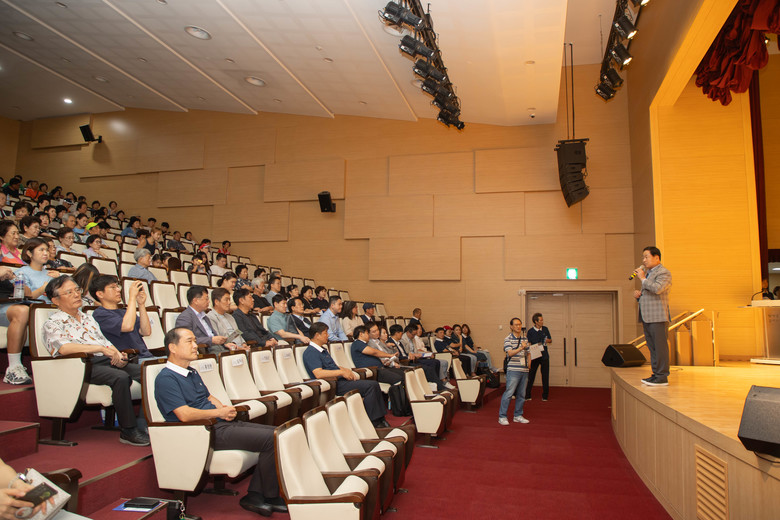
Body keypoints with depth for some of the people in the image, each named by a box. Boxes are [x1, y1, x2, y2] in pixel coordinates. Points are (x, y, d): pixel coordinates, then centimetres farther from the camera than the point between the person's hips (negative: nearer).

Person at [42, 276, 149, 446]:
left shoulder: (88, 318, 28)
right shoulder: (53, 323, 5)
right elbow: (63, 348, -16)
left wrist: (118, 355, 2)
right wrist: (100, 348, -23)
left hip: (109, 361, 7)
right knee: (121, 377, -35)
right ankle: (128, 431, -26)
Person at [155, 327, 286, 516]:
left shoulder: (192, 373, 21)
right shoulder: (166, 378, -10)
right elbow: (184, 415, -20)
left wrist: (226, 409, 5)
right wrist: (219, 412, -10)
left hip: (221, 423, 10)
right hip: (204, 432, -10)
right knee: (271, 439, -20)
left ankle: (254, 494, -1)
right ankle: (271, 498, -2)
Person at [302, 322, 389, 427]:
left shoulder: (322, 350, 22)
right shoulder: (310, 352, -11)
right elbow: (318, 374, -25)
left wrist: (347, 371, 6)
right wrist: (342, 372, -19)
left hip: (340, 379, 10)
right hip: (334, 384, -10)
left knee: (374, 384, -4)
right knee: (370, 386, -21)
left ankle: (380, 418, 0)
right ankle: (374, 422, -13)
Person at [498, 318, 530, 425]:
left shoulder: (524, 339, 15)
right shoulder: (508, 339, -5)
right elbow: (510, 353, -17)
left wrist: (528, 362, 7)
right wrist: (521, 348, -31)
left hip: (524, 370, 6)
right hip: (513, 370, -6)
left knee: (521, 394, 10)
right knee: (509, 393, -8)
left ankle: (518, 415, 21)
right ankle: (502, 417, -1)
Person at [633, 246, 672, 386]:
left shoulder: (663, 272, -6)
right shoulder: (648, 273, 23)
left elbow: (657, 289, -24)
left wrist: (642, 278, -13)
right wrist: (638, 295, 8)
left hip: (657, 316, -9)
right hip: (647, 317, 9)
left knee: (660, 346, -7)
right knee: (652, 347, 10)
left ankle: (662, 377, -5)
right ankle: (656, 374, 16)